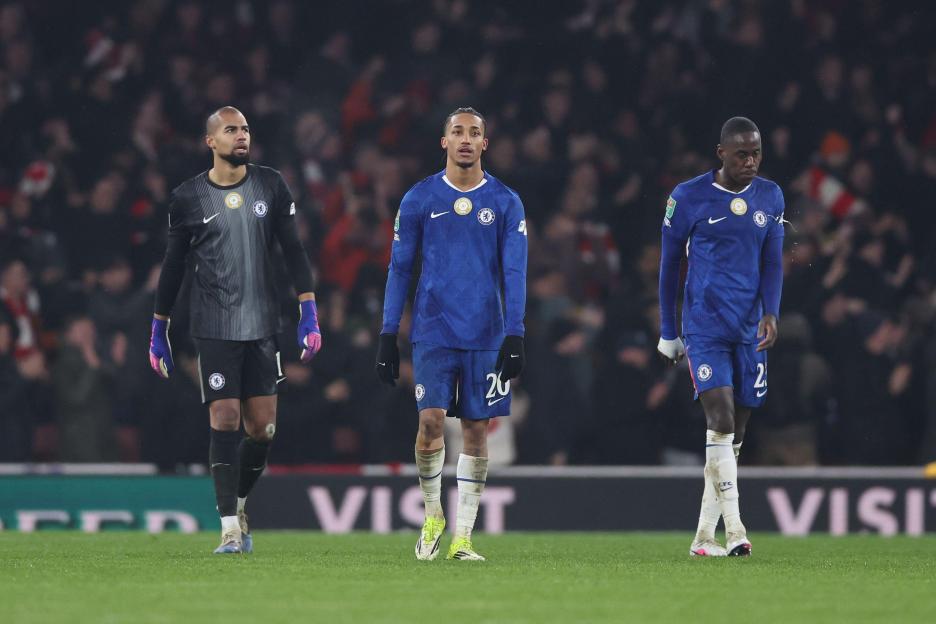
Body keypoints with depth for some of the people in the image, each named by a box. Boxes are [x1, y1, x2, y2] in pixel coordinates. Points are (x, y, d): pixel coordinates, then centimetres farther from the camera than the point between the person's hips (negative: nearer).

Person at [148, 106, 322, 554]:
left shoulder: (271, 186, 6)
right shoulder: (188, 198, 2)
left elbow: (293, 251, 7)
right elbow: (173, 267, 8)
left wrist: (309, 314, -1)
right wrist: (158, 332, 9)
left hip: (262, 326, 2)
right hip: (213, 328, -2)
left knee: (263, 428, 1)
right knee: (224, 419, -10)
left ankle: (238, 502, 25)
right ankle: (230, 527, -8)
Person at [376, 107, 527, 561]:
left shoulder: (505, 202, 4)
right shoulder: (420, 199, 4)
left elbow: (514, 273, 3)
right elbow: (399, 269, 8)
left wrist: (515, 336, -7)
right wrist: (387, 336, 4)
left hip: (485, 334, 1)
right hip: (433, 331, -1)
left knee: (476, 429, 1)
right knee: (431, 419, -14)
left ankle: (462, 536, 7)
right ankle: (432, 514, 9)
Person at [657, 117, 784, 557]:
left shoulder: (770, 198, 8)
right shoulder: (688, 198, -3)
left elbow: (773, 262, 9)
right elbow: (669, 265, 4)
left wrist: (770, 313, -9)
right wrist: (668, 333, 6)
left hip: (750, 331, 4)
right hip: (705, 329, -4)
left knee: (734, 434, 5)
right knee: (721, 422, -18)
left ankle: (704, 535, 13)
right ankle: (734, 531, -21)